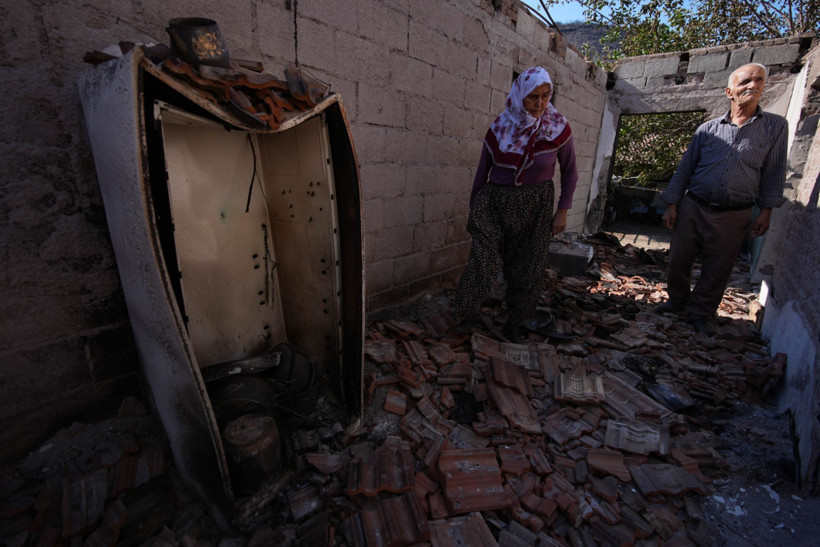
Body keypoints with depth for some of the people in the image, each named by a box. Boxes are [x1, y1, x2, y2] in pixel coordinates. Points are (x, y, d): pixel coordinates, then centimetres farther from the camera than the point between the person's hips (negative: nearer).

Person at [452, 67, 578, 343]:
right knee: (483, 260, -13)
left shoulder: (558, 128, -5)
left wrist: (562, 211, -3)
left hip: (535, 206, 1)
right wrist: (474, 207, 7)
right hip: (495, 202, 0)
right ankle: (466, 313, 7)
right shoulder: (499, 127, -3)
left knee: (527, 270, 4)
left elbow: (570, 172, 3)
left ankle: (514, 323, 22)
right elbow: (483, 170, 4)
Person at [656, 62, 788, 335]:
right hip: (693, 208, 1)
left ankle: (699, 313, 22)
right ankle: (677, 302, 27)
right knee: (678, 260, 5)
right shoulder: (708, 129, 6)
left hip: (733, 217, 0)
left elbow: (774, 173, 6)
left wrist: (766, 210, 1)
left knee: (716, 270, 5)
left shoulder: (776, 126, 5)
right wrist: (672, 204, 0)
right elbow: (685, 168, 6)